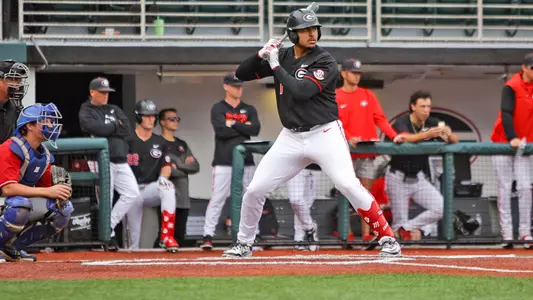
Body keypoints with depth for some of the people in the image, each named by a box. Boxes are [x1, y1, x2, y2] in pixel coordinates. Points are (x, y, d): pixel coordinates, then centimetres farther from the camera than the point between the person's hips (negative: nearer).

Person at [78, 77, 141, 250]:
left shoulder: (115, 110, 21)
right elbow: (96, 128, -15)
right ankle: (109, 236, -6)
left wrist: (106, 129, -4)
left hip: (121, 161, 6)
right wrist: (116, 126, 1)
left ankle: (109, 226, 4)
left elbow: (127, 130, 6)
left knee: (133, 194, -3)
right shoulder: (86, 112, 4)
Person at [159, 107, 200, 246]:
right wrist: (185, 167, -2)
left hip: (183, 199, 7)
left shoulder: (182, 145, 22)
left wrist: (178, 166, -4)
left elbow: (195, 166, 13)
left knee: (180, 235, 6)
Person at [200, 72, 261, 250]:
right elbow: (221, 131, -14)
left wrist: (234, 124, -7)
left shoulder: (249, 110, 14)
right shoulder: (218, 109, 3)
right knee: (217, 200, -9)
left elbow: (256, 129, -4)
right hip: (224, 162, -4)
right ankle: (208, 237, -10)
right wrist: (244, 128, -6)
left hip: (246, 162, 4)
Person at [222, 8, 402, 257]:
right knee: (255, 189, 0)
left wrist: (275, 65, -17)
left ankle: (387, 238, -11)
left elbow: (301, 92, -25)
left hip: (324, 134, -5)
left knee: (349, 185, -20)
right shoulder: (283, 56, 5)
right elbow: (242, 74, 8)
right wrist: (261, 55, -10)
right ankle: (243, 244, 19)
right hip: (291, 138, 5)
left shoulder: (325, 62, -11)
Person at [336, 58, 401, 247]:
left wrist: (393, 136, -7)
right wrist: (348, 138, -23)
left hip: (367, 153, 3)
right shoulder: (335, 97, 4)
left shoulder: (368, 95, 14)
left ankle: (366, 234, -6)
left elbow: (379, 118, 8)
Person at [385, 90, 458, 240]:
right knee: (400, 222, -5)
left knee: (441, 208, -15)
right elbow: (406, 138, -36)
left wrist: (449, 134, -32)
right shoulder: (401, 123, -14)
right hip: (399, 179, -4)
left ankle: (406, 228, 0)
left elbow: (455, 141, -7)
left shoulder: (432, 123, -1)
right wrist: (427, 134, -55)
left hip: (419, 178, 4)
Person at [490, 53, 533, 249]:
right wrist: (512, 138, -32)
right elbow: (506, 114, -21)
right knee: (505, 187, -2)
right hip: (503, 142, -4)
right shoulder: (511, 87, -12)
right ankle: (506, 232, -1)